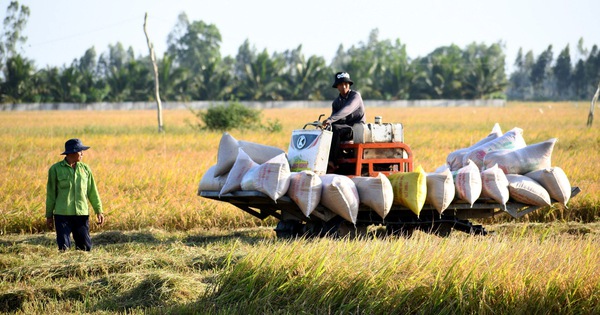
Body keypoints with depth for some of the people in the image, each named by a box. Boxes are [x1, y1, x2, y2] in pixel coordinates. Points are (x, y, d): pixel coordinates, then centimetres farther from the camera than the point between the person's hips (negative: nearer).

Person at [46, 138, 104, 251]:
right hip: (62, 214, -3)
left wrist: (99, 211, 7)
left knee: (85, 247, 1)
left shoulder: (85, 169, 8)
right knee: (64, 248, -5)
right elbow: (51, 193, 5)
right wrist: (49, 215, 7)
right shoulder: (55, 169, -1)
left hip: (82, 213, 3)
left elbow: (92, 191, 12)